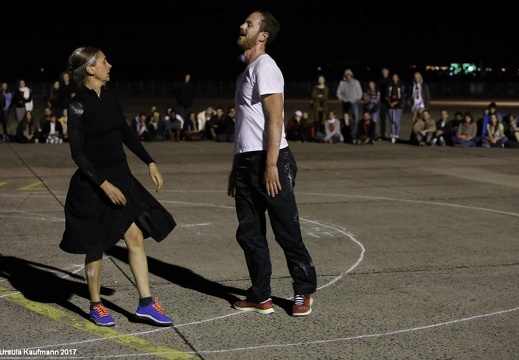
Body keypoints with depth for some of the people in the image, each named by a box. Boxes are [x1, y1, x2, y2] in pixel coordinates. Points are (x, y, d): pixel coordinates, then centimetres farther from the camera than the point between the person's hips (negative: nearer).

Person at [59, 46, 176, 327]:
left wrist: (150, 162, 10)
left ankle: (146, 304, 8)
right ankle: (96, 306, 21)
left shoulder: (109, 96, 7)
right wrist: (104, 184, -21)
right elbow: (77, 153, -15)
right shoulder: (78, 106, -13)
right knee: (95, 246, 5)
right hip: (94, 183, -7)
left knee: (136, 236, 2)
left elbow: (126, 133, 16)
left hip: (120, 177, 7)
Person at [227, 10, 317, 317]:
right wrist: (236, 168, 21)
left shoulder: (265, 67, -9)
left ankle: (304, 292, 13)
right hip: (247, 162, 9)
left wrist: (271, 165, -22)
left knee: (287, 232, -1)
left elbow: (275, 119, -17)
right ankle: (261, 297, 18)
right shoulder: (247, 70, 19)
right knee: (249, 234, 10)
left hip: (269, 161, -9)